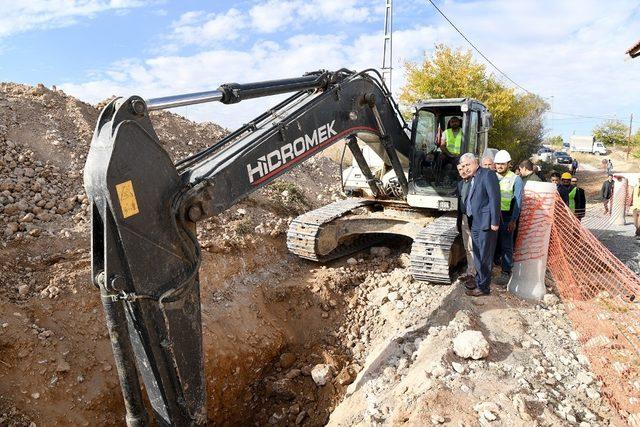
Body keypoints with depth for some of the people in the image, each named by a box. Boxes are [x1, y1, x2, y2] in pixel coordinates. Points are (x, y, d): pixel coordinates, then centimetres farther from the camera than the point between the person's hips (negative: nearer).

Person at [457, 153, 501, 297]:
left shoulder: (488, 174, -9)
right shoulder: (471, 179, 16)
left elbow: (495, 198, -15)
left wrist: (495, 222, -18)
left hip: (485, 223, -8)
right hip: (475, 223, 9)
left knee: (484, 257, -2)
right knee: (477, 256, 17)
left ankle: (483, 287, 7)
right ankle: (479, 281, 30)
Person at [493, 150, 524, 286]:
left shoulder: (516, 179, -2)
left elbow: (518, 201, -5)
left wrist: (513, 220, -12)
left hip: (506, 217, -3)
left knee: (506, 245, 0)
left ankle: (506, 272, 7)